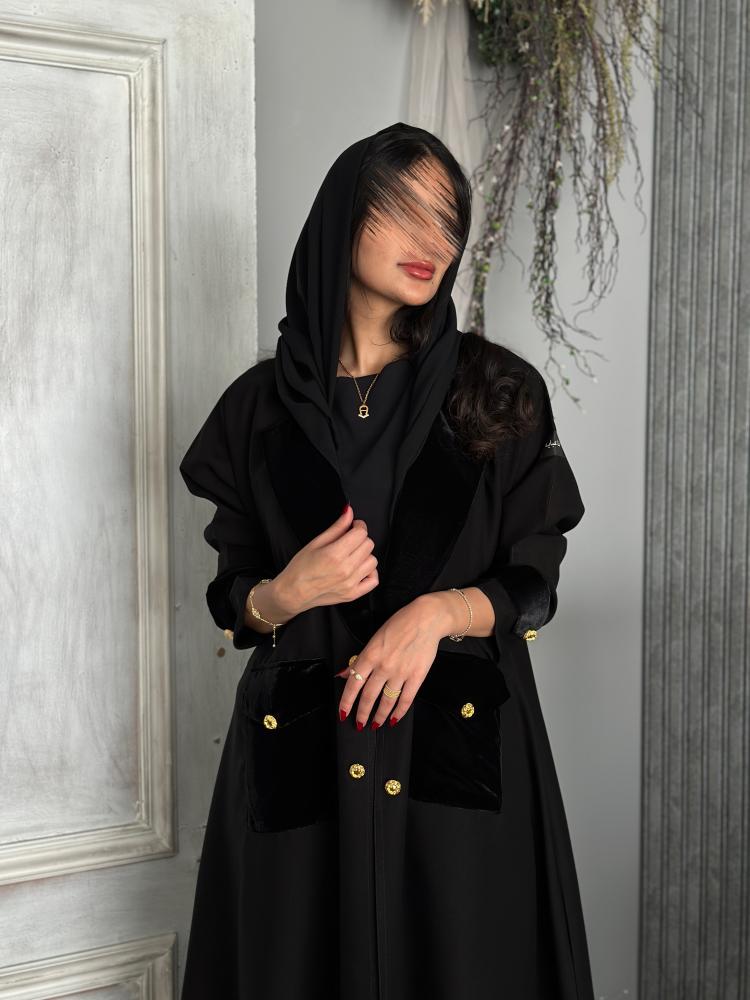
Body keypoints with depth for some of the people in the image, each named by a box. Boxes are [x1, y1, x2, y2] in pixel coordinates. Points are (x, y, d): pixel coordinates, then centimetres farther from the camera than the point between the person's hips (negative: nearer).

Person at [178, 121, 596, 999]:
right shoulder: (261, 403, 2)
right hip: (296, 753, 1)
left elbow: (534, 583, 1)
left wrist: (437, 611, -18)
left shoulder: (500, 390, 0)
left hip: (461, 746, 0)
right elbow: (232, 595, 6)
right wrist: (286, 594, -16)